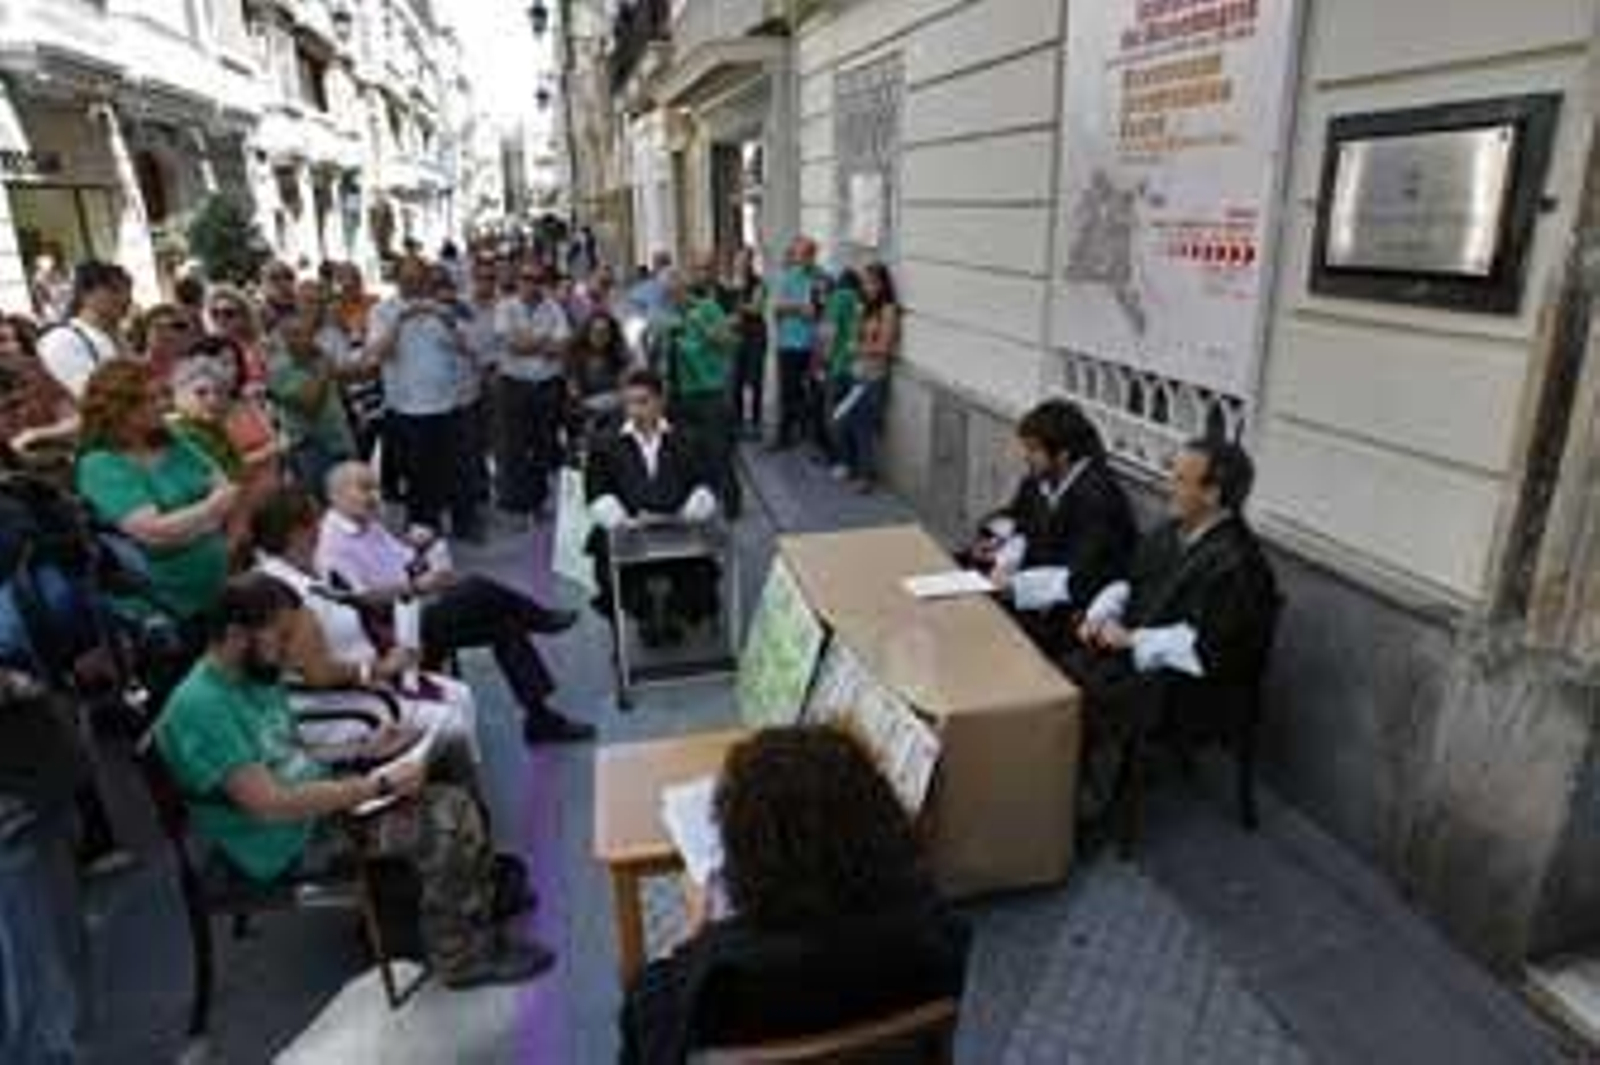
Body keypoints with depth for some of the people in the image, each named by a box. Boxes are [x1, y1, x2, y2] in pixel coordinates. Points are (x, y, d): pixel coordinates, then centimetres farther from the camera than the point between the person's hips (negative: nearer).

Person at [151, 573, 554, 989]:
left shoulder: (256, 674, 6)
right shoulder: (199, 706, -23)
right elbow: (270, 805, -29)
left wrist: (364, 752, 1)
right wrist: (375, 785, -25)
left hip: (317, 801, 9)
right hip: (288, 845, -9)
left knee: (454, 806, -3)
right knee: (444, 827, -18)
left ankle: (476, 934, 9)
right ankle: (460, 958, 1)